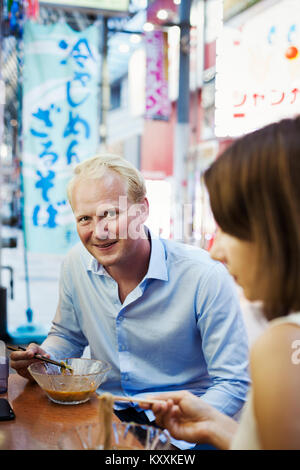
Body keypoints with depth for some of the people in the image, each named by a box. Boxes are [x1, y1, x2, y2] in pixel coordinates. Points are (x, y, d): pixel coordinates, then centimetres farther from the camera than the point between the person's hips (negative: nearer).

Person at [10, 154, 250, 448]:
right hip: (104, 413, 4)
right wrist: (42, 358, -6)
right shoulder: (76, 264, -3)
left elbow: (234, 383, -14)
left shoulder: (205, 278, -19)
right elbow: (67, 335, 15)